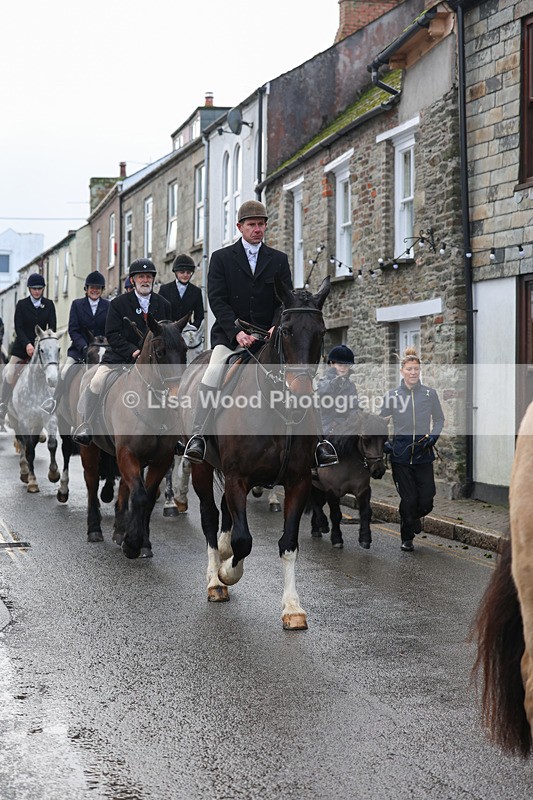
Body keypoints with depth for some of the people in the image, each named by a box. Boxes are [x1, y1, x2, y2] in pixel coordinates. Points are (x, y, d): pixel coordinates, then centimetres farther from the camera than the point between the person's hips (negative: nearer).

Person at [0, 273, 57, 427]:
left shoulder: (49, 305, 5)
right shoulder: (22, 304, 1)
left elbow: (52, 327, 1)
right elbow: (18, 327, -6)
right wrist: (27, 344, -21)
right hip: (22, 345, -1)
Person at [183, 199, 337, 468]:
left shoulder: (279, 260, 12)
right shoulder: (221, 258, 5)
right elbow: (217, 300, -5)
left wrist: (277, 326, -16)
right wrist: (237, 332, -19)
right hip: (230, 334, -2)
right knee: (213, 372, -29)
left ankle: (316, 439, -10)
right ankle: (197, 437, -28)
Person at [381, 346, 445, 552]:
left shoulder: (429, 394, 3)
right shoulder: (392, 395, 1)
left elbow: (439, 419, 13)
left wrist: (433, 437, -3)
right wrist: (383, 442, -2)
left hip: (423, 452, 1)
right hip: (401, 453, -1)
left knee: (426, 499, -2)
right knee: (408, 498, -1)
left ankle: (415, 517, 33)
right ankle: (407, 538, 18)